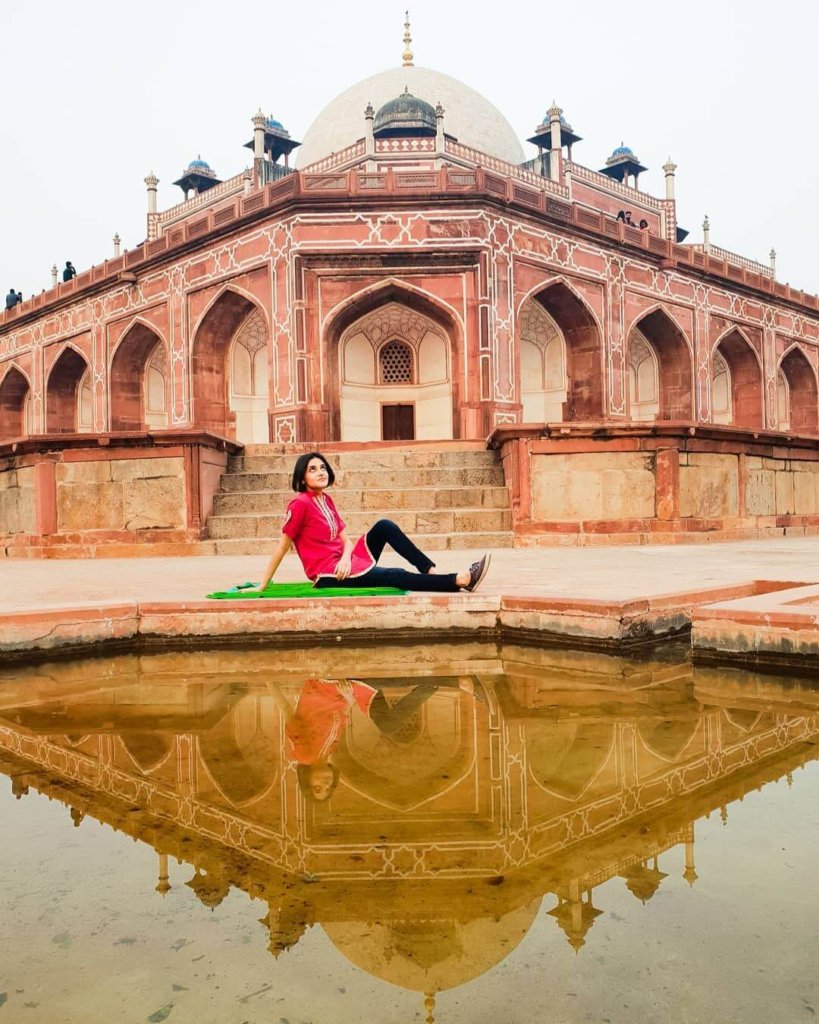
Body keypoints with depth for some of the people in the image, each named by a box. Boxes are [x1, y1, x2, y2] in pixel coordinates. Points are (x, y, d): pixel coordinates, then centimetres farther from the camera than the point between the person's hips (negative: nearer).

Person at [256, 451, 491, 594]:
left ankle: (431, 571, -11)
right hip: (329, 575, -8)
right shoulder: (300, 504, -13)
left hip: (344, 563, 8)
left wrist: (346, 557, -14)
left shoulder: (326, 500, 11)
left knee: (384, 526, -6)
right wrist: (263, 585, -7)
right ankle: (461, 580, -24)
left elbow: (345, 539, 9)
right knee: (396, 577, -21)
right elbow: (282, 546, -10)